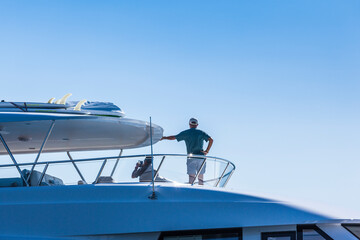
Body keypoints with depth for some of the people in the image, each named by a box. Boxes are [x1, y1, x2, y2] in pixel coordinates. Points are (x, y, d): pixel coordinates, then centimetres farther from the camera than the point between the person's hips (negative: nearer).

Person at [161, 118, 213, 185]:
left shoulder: (185, 133, 5)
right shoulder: (201, 132, 10)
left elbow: (173, 137, 7)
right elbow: (211, 140, 1)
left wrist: (164, 138, 23)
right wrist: (207, 151, 2)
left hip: (191, 157, -2)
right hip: (201, 157, 2)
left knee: (191, 176, -7)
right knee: (200, 176, 7)